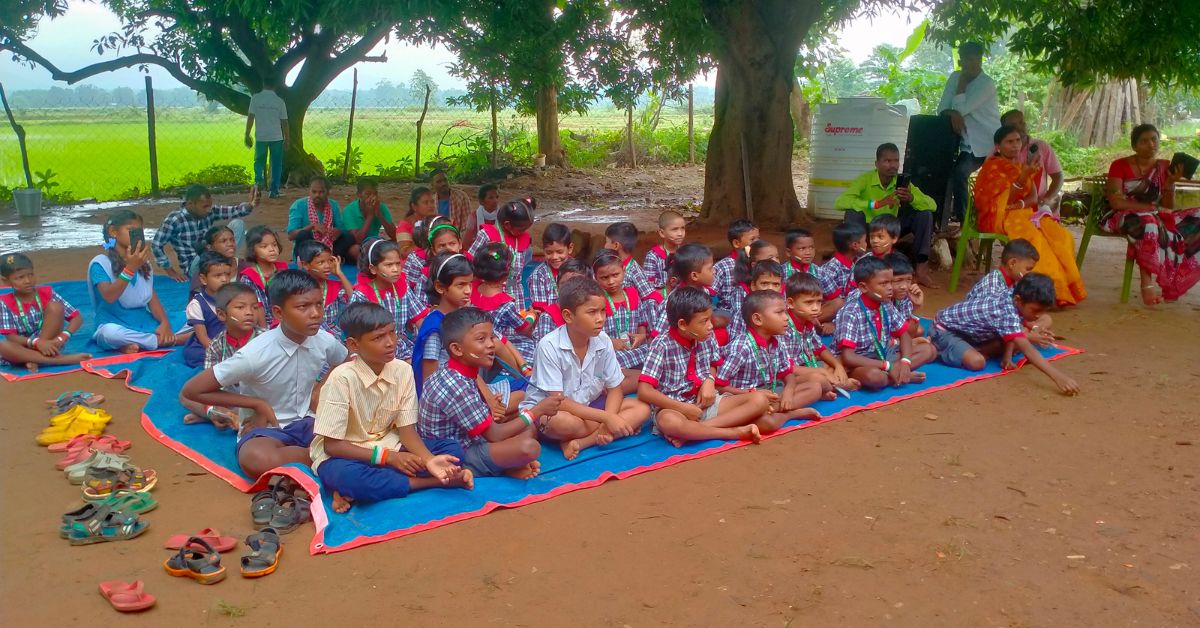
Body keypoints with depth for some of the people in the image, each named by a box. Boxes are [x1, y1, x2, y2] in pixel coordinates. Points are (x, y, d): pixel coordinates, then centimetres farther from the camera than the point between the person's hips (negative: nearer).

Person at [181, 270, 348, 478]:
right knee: (257, 460, -39)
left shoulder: (325, 341, -9)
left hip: (306, 423, 2)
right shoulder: (256, 354, -22)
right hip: (265, 429, -2)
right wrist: (259, 404, -15)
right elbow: (191, 390, -16)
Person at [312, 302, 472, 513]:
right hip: (342, 456, -6)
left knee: (453, 448, -13)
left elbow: (407, 429, -4)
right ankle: (439, 481, -22)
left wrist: (429, 460, -24)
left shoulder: (403, 370, -7)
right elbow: (331, 445, -18)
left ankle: (354, 491, -20)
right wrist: (387, 457, -22)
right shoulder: (343, 378, -21)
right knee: (350, 477, -40)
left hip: (387, 448, 6)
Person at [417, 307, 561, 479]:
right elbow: (495, 435, -19)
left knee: (529, 430, 12)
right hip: (455, 459, -10)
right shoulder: (456, 387, -25)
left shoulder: (461, 374, 5)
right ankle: (505, 470, 0)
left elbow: (489, 426, 10)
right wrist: (538, 410, -12)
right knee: (529, 447, -27)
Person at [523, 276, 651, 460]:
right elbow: (557, 402, -24)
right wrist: (606, 418, -27)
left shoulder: (603, 341, -10)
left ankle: (580, 442, -21)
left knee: (642, 408, -13)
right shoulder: (549, 346, -24)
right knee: (564, 422, -40)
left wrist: (608, 421, -22)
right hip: (546, 409, -6)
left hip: (587, 406, 6)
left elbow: (615, 388, -2)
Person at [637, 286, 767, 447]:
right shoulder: (662, 345, -14)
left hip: (706, 403, 7)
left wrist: (710, 380, -1)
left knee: (760, 399, -11)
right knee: (669, 421, -42)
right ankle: (736, 432, -27)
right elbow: (644, 391, -19)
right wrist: (683, 408, -20)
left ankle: (692, 431, -23)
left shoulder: (706, 338, 2)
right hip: (675, 407, -6)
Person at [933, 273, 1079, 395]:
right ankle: (937, 350, -9)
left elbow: (1011, 336, 7)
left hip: (968, 331, 9)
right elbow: (1028, 351, -43)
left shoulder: (1012, 301, -8)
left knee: (1015, 346, 1)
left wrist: (1007, 357, -13)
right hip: (945, 329, -9)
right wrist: (1058, 377, -50)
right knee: (977, 362, -33)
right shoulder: (1007, 314, -35)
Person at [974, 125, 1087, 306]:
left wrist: (1021, 204, -16)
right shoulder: (992, 166, 0)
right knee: (1034, 236, -35)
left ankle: (1066, 288, -21)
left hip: (1024, 213, 7)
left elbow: (1034, 197, 8)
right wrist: (1024, 177, -26)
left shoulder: (1023, 166, 21)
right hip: (1000, 217, -6)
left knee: (1061, 235, -20)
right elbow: (1005, 201, -12)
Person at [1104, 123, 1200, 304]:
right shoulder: (1120, 166, -3)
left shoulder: (1164, 167, 9)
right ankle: (1147, 282, -39)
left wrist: (1171, 183, -13)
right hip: (1122, 217, -5)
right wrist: (1153, 208, -17)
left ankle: (1171, 282, -21)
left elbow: (1168, 208, 4)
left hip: (1156, 218, 5)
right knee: (1147, 222, -39)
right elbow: (1116, 202, -15)